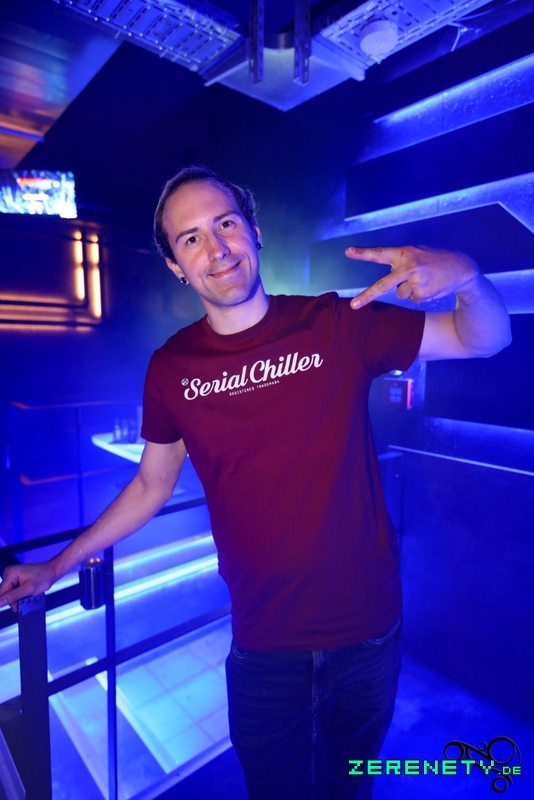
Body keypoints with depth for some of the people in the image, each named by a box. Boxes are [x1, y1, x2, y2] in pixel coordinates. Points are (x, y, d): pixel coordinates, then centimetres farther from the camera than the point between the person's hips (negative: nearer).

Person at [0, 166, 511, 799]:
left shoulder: (339, 325, -11)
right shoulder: (170, 368, -7)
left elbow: (485, 339, -5)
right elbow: (151, 487, 5)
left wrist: (464, 277, -27)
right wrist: (57, 566, 8)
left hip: (367, 632, 1)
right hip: (265, 646, 0)